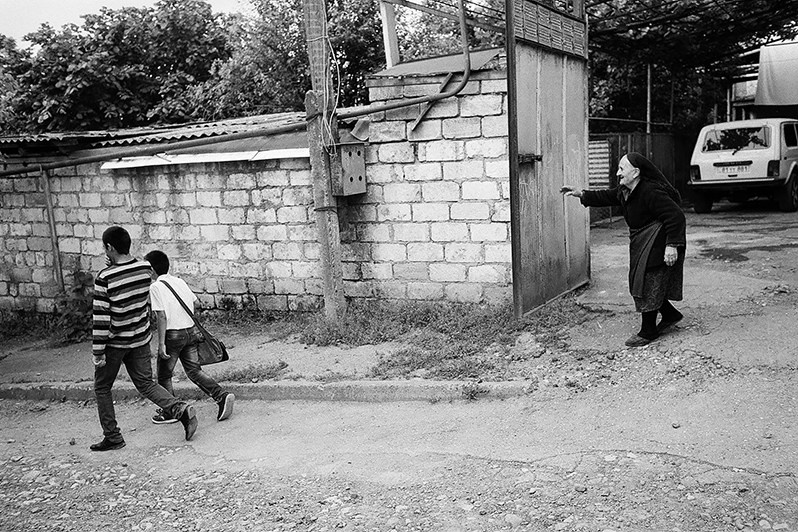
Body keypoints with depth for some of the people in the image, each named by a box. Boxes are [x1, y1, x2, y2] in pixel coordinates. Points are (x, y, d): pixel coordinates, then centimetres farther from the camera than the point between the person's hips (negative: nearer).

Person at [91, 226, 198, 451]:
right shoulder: (145, 268, -5)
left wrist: (98, 352, -12)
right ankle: (181, 409, -6)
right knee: (145, 384, 15)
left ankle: (112, 437, 20)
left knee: (102, 388, 15)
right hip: (141, 339, 5)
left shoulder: (105, 278, -21)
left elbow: (101, 318, -20)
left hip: (116, 343, -5)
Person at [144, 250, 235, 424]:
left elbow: (162, 316, -16)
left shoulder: (155, 287, -10)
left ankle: (169, 413, 19)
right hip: (191, 331, 6)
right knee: (194, 371, 10)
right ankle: (222, 396, -6)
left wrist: (161, 343, -16)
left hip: (173, 335, -6)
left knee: (164, 376, 11)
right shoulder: (179, 281, 10)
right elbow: (197, 303, 15)